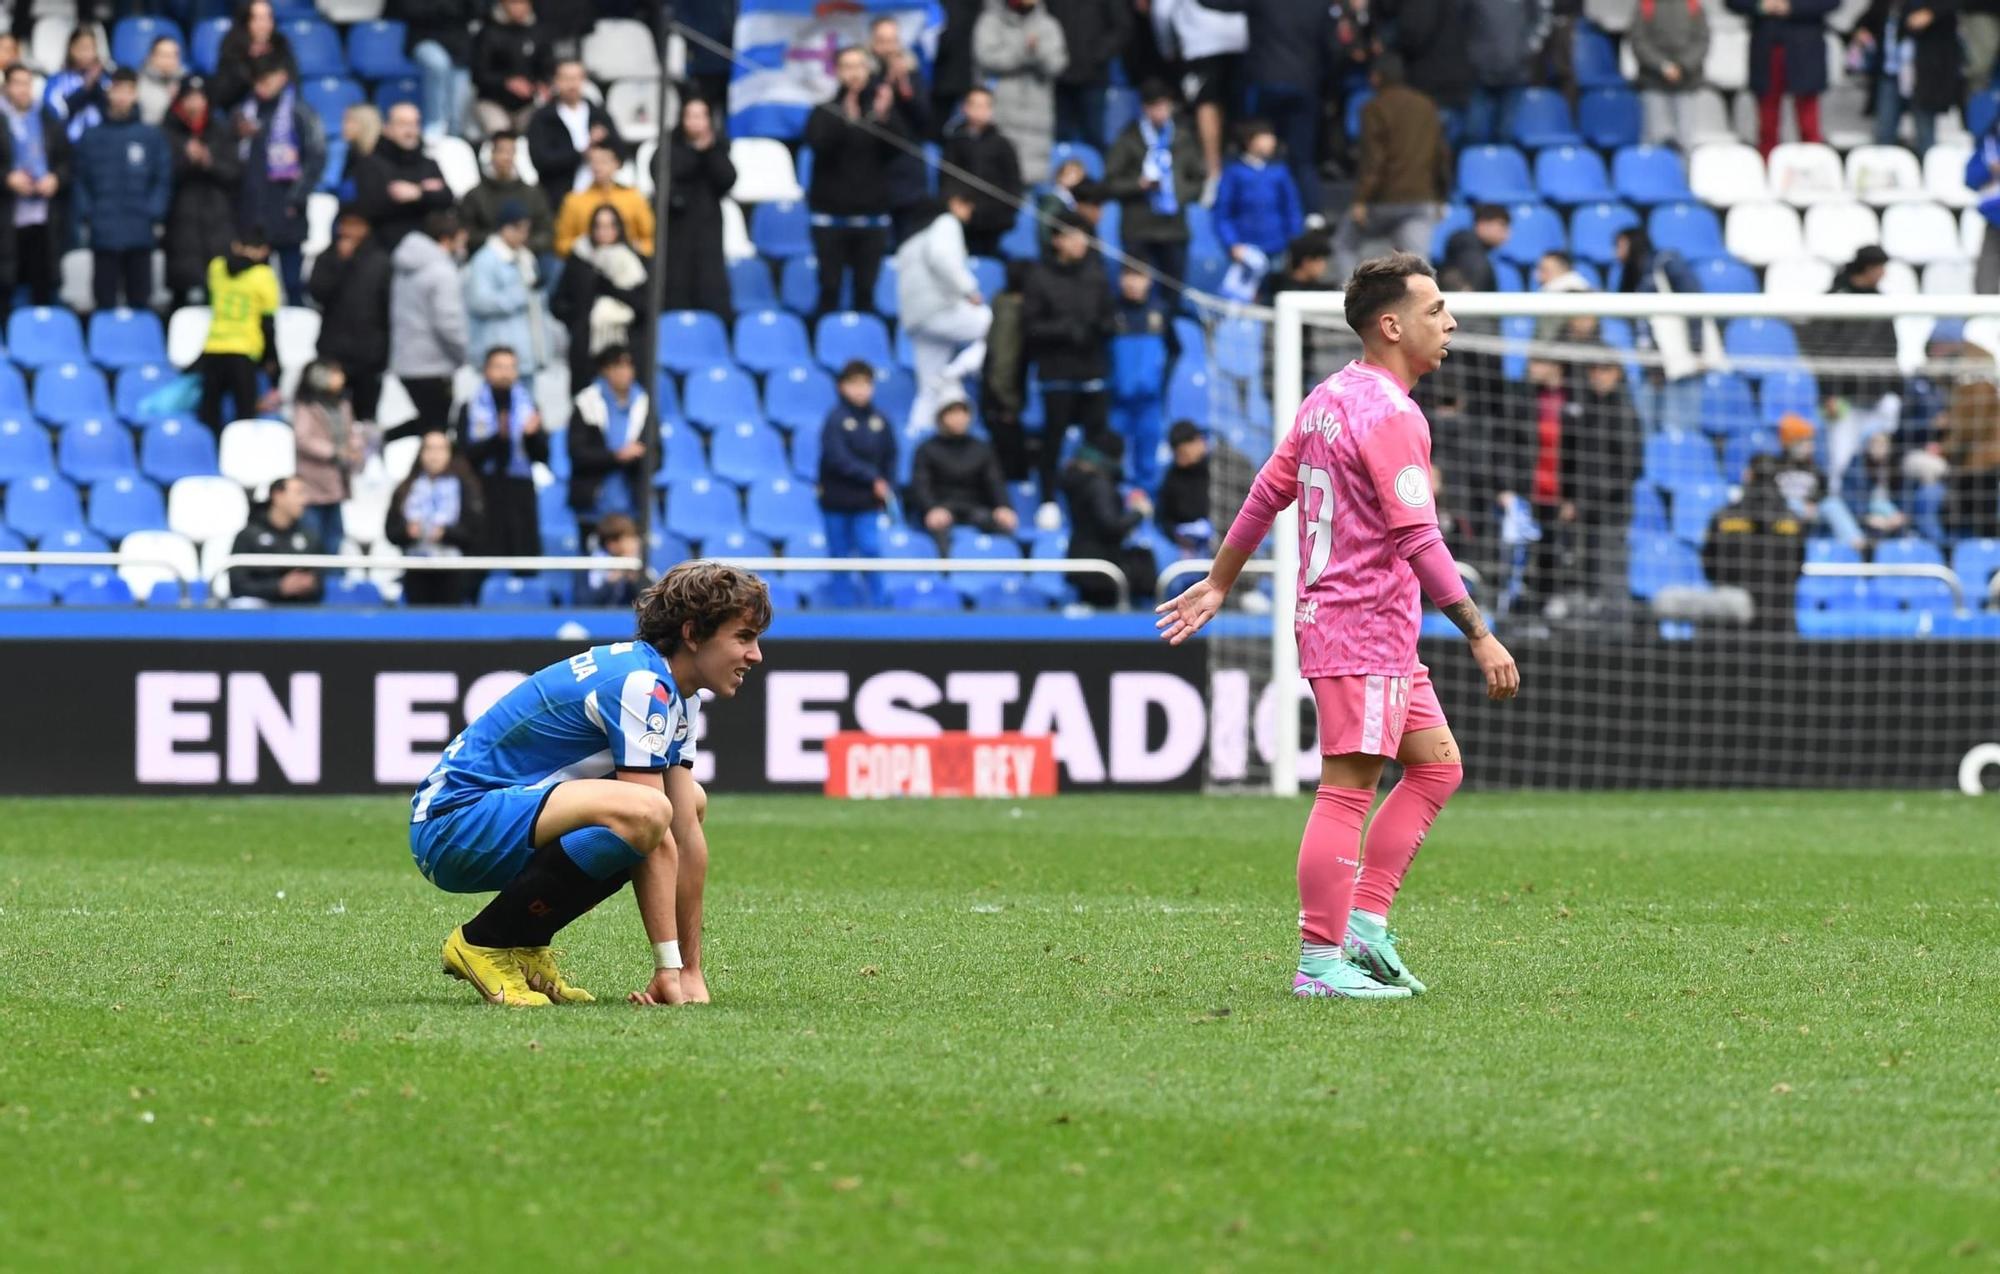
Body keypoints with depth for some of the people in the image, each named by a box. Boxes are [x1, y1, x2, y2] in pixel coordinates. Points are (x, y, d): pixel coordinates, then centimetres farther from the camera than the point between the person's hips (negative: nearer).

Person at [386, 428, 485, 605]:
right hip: (416, 573, 3)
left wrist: (446, 533, -17)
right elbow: (391, 530, 9)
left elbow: (476, 532, -4)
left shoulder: (465, 488, 0)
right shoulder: (405, 490, 11)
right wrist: (407, 531, -11)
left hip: (452, 575, -3)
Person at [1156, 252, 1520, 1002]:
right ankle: (1321, 962, -6)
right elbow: (1419, 542, -21)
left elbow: (1266, 494, 19)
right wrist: (1480, 636, -20)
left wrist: (1218, 585, 28)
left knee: (1437, 765, 13)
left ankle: (1365, 921, 10)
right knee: (1347, 792, -7)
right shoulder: (1389, 414, -16)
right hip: (1363, 631, -10)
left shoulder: (1329, 399, 13)